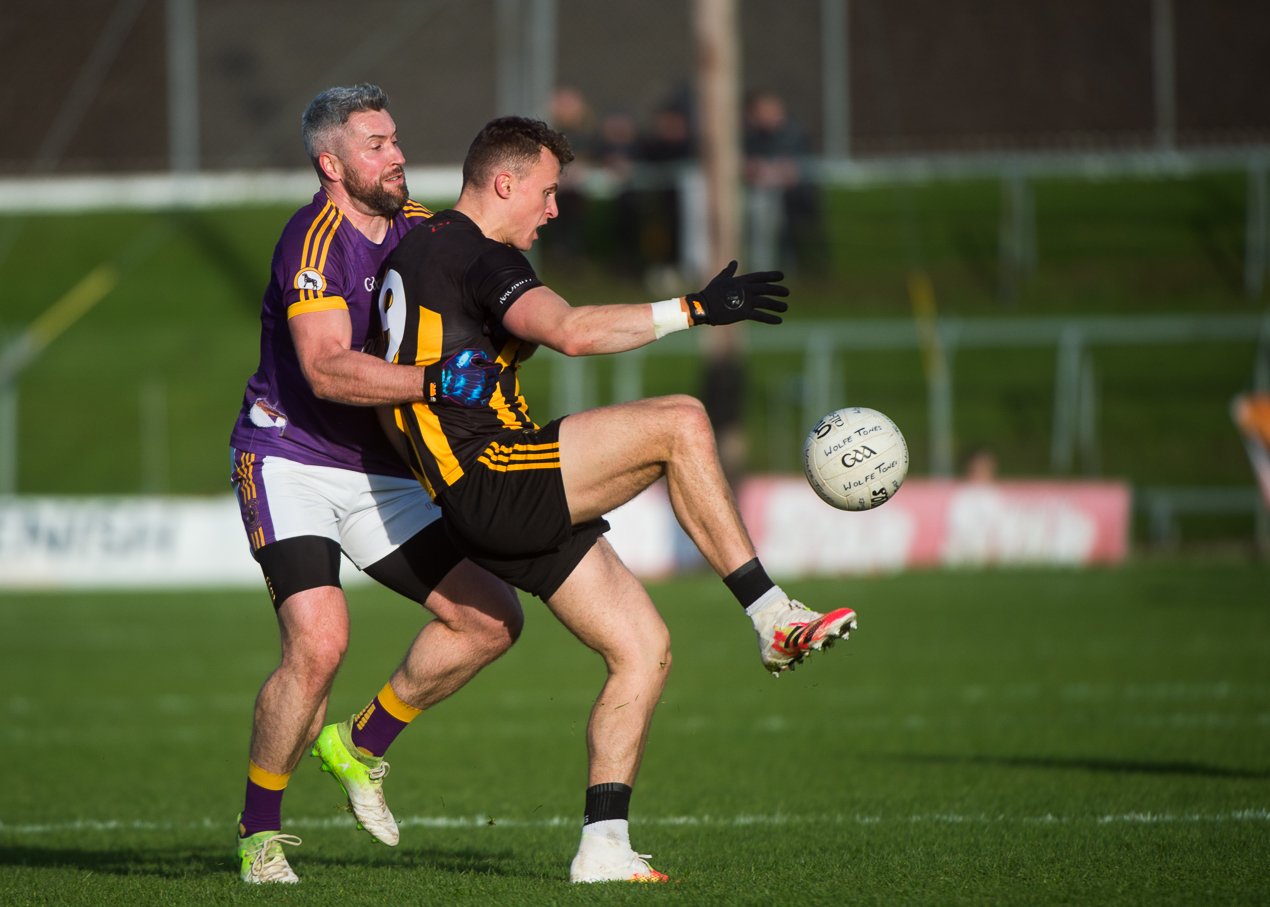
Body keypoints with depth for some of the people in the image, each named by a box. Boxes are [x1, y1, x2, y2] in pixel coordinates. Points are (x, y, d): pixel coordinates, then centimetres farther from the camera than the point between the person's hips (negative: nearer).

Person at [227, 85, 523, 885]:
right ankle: (259, 833, -4)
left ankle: (363, 747, 20)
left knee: (492, 618, 1)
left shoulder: (420, 228, 6)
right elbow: (327, 370, -30)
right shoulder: (315, 240, -18)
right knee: (319, 641, -24)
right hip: (289, 463, -8)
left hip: (380, 472, 8)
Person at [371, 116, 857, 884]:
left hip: (488, 507, 10)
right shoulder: (473, 253, -11)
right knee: (680, 422, -18)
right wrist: (693, 310, -25)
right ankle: (773, 618, -15)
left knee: (644, 648, 5)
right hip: (495, 482, -10)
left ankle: (603, 846, 1)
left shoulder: (420, 249, 21)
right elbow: (573, 332, -28)